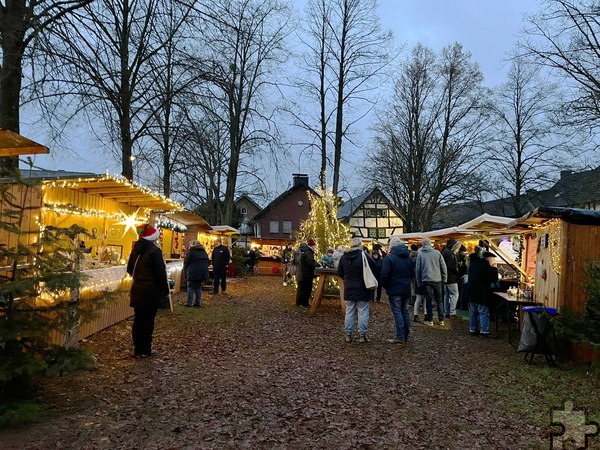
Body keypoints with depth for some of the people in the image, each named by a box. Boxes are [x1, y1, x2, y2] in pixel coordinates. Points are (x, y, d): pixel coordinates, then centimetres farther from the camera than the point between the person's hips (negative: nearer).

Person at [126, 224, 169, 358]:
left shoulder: (136, 250, 8)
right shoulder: (154, 251, -14)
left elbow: (130, 269, 17)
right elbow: (161, 272, -14)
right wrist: (165, 289, -4)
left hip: (137, 288, 7)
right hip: (151, 290, -7)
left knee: (138, 319, 12)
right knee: (148, 320, 0)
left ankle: (138, 349, 20)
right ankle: (145, 351, 5)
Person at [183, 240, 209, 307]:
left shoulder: (191, 251, -3)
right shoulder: (204, 252, 16)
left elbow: (186, 262, -4)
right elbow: (207, 262, 16)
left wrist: (185, 270, 9)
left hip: (193, 273, -5)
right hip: (203, 272, 5)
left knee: (191, 287, 1)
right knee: (199, 287, 14)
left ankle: (190, 303, -2)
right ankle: (198, 302, 12)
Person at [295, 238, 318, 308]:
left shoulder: (300, 251, 12)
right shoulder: (308, 252, -19)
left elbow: (296, 262, 19)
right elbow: (310, 264, -26)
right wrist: (316, 264, -11)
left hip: (299, 273, 9)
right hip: (306, 274, -9)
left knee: (300, 288, 16)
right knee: (307, 289, -1)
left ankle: (299, 302, 24)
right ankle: (304, 303, 2)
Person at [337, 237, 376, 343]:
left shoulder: (343, 257, 0)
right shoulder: (363, 255, -14)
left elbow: (339, 273, 7)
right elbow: (374, 266, -12)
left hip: (348, 289, 4)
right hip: (362, 289, -4)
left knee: (349, 312, 12)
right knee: (363, 312, 4)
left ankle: (348, 334, 16)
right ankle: (362, 335, 7)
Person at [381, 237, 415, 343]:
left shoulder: (389, 257, -11)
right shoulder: (409, 258, 9)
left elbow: (385, 275, -14)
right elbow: (413, 274, 13)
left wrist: (386, 286, 0)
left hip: (394, 290, -6)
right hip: (407, 289, 6)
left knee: (397, 312, -3)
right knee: (405, 311, 13)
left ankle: (400, 337, -5)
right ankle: (406, 336, 18)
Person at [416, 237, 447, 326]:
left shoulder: (420, 254, -1)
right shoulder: (437, 253, 0)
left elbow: (418, 269, 0)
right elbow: (443, 266, 2)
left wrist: (419, 282, 7)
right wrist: (444, 278, 12)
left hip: (426, 280, -1)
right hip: (437, 280, 1)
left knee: (429, 300, 4)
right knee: (439, 300, 11)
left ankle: (430, 320, 6)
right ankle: (441, 320, 14)